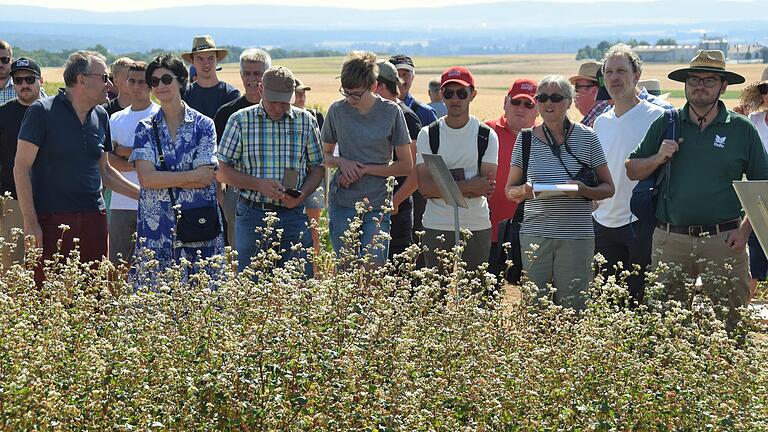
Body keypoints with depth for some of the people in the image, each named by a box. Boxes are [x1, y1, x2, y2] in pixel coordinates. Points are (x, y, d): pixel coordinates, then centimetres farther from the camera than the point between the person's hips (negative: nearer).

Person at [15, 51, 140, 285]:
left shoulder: (100, 116, 14)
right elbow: (21, 167, -6)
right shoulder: (42, 111, -4)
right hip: (51, 219, -5)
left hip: (94, 219, 5)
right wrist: (30, 221, -12)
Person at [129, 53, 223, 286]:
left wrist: (163, 179, -7)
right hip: (156, 226, 1)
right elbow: (146, 178, -6)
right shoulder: (145, 128, 7)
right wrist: (191, 176, -10)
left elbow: (207, 178, -6)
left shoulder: (203, 125, 4)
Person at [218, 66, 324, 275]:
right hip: (252, 215, -1)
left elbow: (317, 167, 11)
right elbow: (225, 171, 1)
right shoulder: (240, 120, 1)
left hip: (293, 215, 1)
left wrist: (302, 195, -9)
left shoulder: (306, 121, 6)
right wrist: (259, 184, -15)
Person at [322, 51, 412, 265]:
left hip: (377, 206, -2)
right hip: (342, 204, 2)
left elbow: (406, 166, -1)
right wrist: (342, 162, -7)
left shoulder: (391, 112, -3)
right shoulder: (337, 110, 2)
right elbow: (325, 155, 16)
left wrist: (365, 169, -9)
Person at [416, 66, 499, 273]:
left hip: (477, 227, 0)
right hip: (436, 228, 0)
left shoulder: (487, 135, 3)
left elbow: (487, 188, -7)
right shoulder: (427, 134, 3)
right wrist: (470, 186, -16)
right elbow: (425, 186, -8)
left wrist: (442, 188, -13)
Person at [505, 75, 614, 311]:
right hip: (534, 233, 1)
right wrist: (524, 190, -9)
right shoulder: (525, 139, 7)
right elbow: (509, 190, 14)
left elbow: (608, 188, 7)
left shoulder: (586, 137, 3)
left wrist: (584, 190, -13)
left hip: (577, 236, -1)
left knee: (573, 305, -2)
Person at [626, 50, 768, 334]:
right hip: (670, 240, 2)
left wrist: (745, 230, -4)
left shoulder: (742, 129, 5)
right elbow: (633, 171, 12)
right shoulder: (665, 125, 9)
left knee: (728, 321, -2)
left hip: (723, 241, -2)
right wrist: (658, 158, -7)